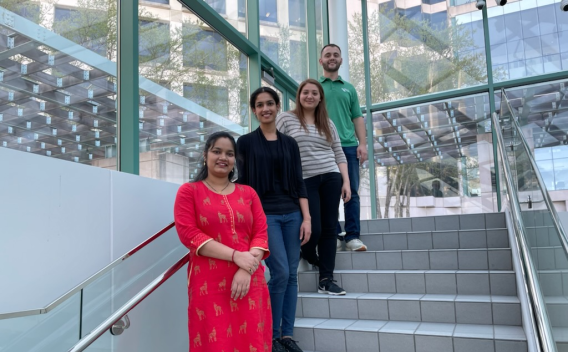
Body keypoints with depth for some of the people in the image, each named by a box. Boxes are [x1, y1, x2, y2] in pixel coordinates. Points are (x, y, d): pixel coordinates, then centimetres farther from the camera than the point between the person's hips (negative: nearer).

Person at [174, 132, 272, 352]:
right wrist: (235, 255, -13)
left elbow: (261, 233, 5)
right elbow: (188, 233, -6)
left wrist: (246, 270, -11)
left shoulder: (248, 193, 13)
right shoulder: (189, 191, 5)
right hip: (209, 285, -2)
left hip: (249, 282, 3)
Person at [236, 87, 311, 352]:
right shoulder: (245, 142, 3)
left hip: (292, 214, 4)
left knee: (292, 275, 4)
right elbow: (242, 183, 1)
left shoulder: (289, 143, 11)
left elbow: (299, 183, 8)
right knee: (280, 273, -12)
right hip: (264, 214, -4)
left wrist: (306, 218, 0)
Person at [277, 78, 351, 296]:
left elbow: (339, 154, 13)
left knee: (329, 228, 3)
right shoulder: (286, 119, 2)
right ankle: (308, 256, 30)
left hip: (331, 178, 4)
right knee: (314, 229, -6)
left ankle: (326, 280, 11)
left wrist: (346, 181, 4)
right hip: (304, 181, -4)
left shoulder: (327, 123, 14)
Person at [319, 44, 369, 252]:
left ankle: (352, 236, 3)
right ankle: (333, 235, 7)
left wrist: (362, 143, 2)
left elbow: (357, 118, 14)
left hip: (349, 146, 2)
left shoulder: (349, 88, 19)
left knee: (352, 192, -1)